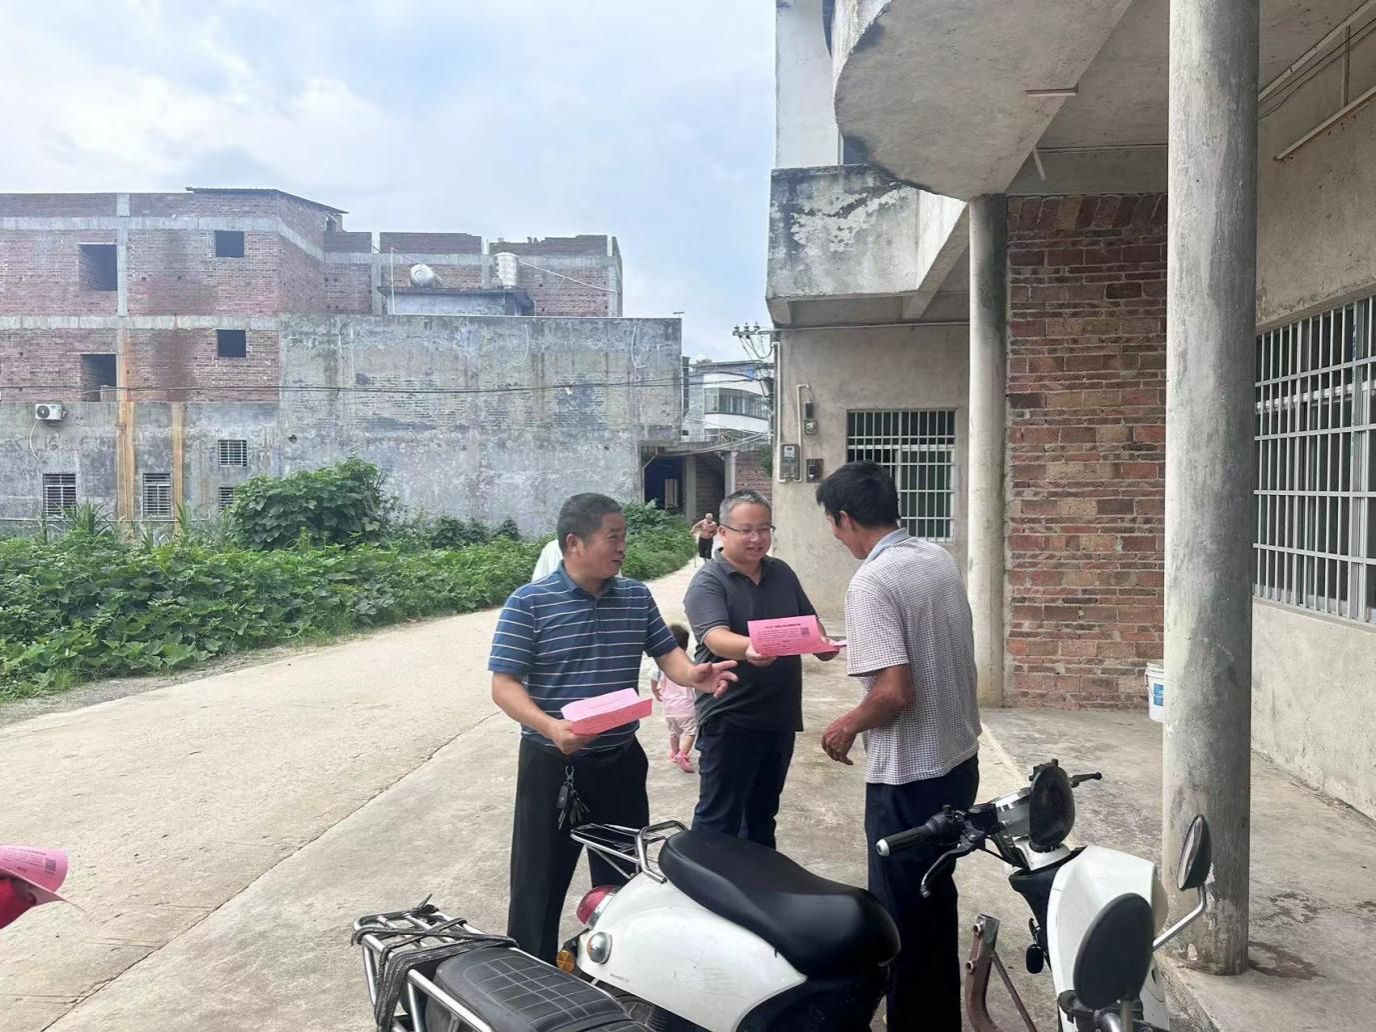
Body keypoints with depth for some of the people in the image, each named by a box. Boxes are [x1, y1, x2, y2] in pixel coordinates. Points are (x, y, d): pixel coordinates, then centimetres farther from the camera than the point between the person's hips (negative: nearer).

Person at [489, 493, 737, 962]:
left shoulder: (637, 597, 3)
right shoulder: (528, 603, -12)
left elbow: (666, 653, 8)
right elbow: (504, 684, -14)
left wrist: (694, 674, -16)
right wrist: (550, 727, -31)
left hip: (621, 760, 5)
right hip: (552, 764, -5)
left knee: (624, 879, 19)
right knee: (539, 883, 6)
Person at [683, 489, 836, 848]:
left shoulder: (782, 573, 9)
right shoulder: (708, 582, -12)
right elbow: (716, 638, -27)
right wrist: (748, 649, -48)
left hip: (780, 716, 6)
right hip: (730, 719, -6)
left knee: (763, 812, 20)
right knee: (719, 818, 0)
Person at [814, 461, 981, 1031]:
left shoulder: (871, 582, -21)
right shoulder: (941, 558, 4)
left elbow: (895, 692, -27)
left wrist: (847, 725, -9)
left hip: (908, 775, -9)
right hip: (959, 758, 9)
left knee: (902, 912, 7)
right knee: (937, 898, 23)